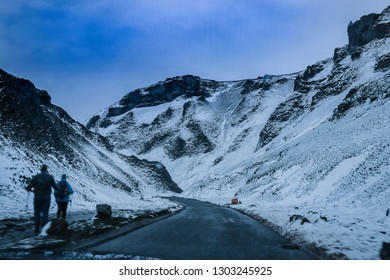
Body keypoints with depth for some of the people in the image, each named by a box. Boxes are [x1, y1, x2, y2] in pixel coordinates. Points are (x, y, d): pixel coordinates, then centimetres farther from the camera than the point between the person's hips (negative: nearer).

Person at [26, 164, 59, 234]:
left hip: (37, 197, 1)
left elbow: (29, 187, -5)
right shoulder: (50, 177, -4)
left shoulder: (36, 177, -4)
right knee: (45, 212, 1)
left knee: (37, 212, 12)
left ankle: (37, 229, 16)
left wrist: (29, 189, 18)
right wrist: (59, 188, 20)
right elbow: (55, 186, -2)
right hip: (46, 198, -1)